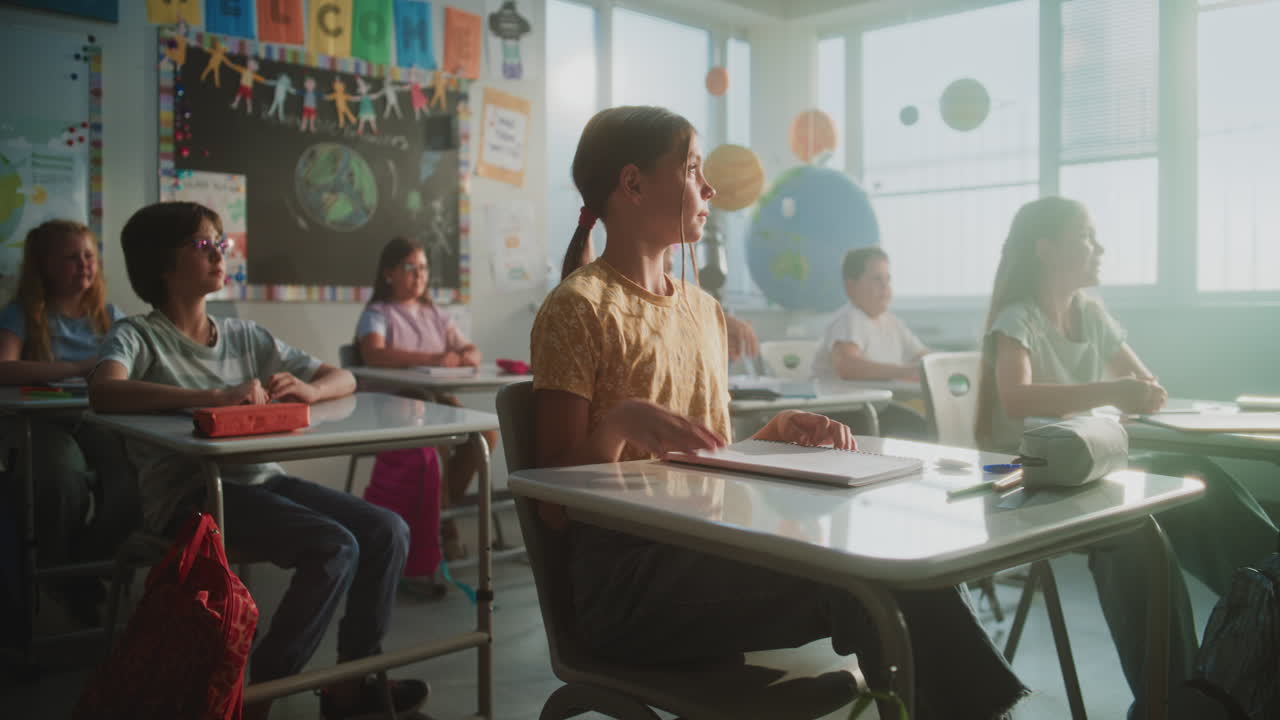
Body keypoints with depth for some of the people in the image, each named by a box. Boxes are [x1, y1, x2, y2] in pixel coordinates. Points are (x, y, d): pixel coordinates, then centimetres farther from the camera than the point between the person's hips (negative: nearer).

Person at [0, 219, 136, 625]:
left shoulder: (107, 315, 14)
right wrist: (79, 368, -24)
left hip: (99, 421, 3)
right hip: (44, 423, -3)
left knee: (135, 481, -30)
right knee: (64, 479, -37)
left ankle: (87, 566, -3)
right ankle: (64, 579, -9)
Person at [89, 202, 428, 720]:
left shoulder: (245, 336, 17)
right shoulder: (138, 336, 1)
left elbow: (343, 379, 16)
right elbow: (103, 394, -22)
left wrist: (307, 390, -9)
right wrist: (216, 397, -30)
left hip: (262, 478, 6)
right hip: (190, 493, -6)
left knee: (387, 531, -11)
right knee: (334, 547, -25)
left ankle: (353, 678, 7)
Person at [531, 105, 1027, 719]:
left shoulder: (704, 310, 16)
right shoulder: (580, 307, -6)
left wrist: (777, 431, 1)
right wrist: (619, 423, -27)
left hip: (709, 552, 6)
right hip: (626, 577, -6)